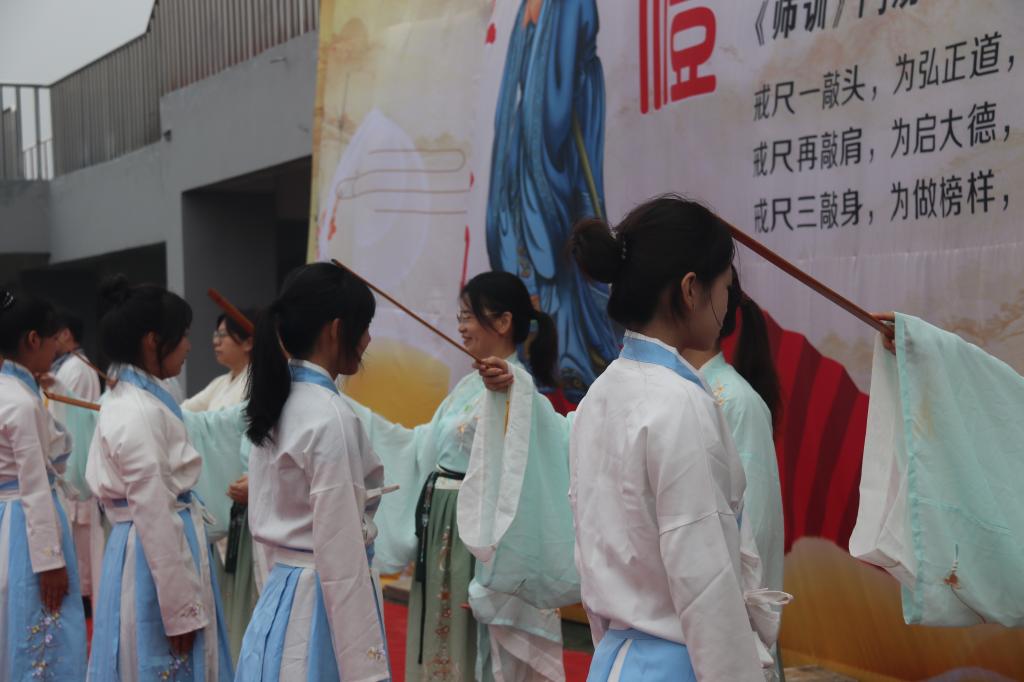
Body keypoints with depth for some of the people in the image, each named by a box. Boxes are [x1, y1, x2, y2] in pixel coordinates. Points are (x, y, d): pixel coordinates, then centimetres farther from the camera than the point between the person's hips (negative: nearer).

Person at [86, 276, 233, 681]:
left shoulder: (127, 400, 8)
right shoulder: (143, 413, -21)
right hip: (155, 560, -10)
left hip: (137, 550, 10)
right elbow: (156, 518, -21)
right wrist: (181, 609, -18)